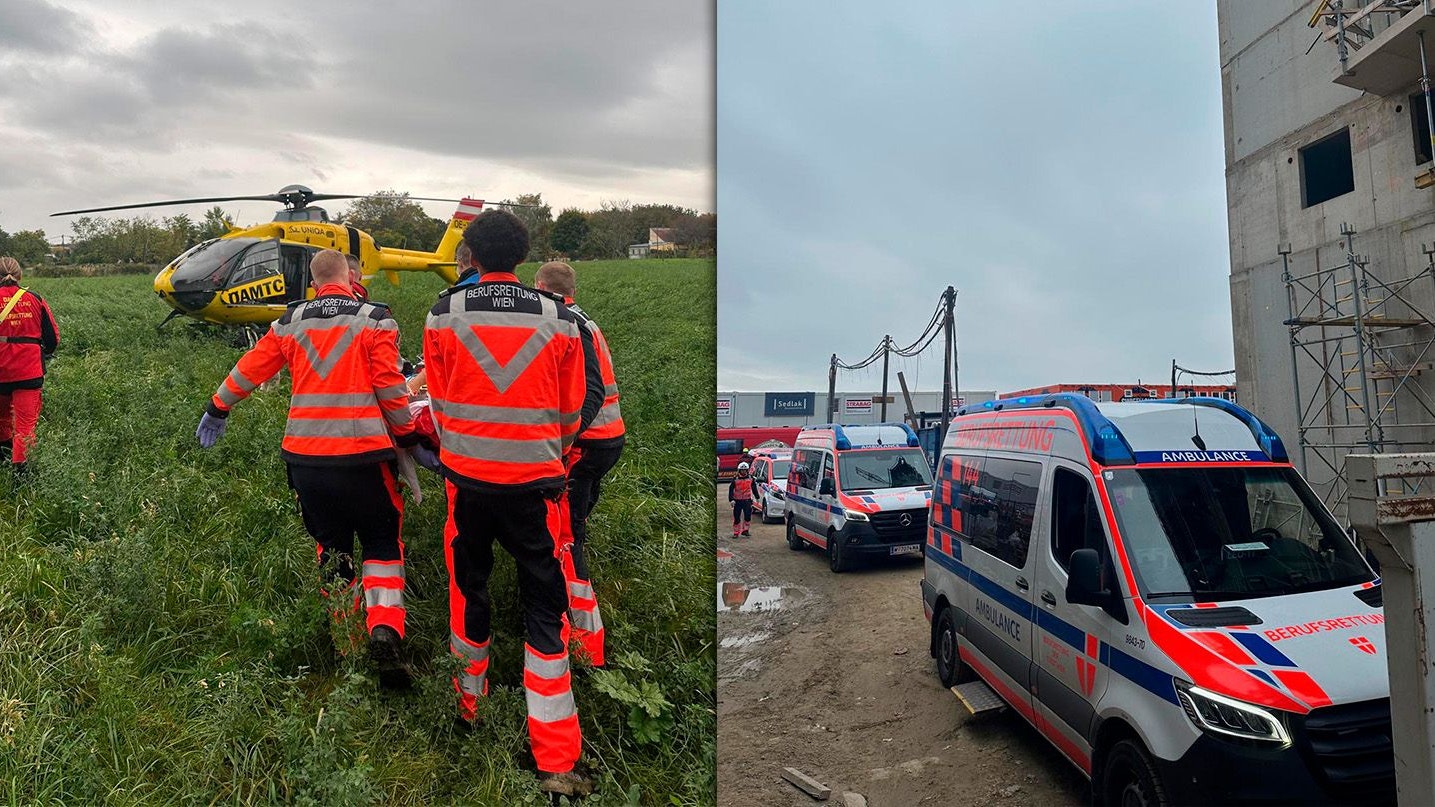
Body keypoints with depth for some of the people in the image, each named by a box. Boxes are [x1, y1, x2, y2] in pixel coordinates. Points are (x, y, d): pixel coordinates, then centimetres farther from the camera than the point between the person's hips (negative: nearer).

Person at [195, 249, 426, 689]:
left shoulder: (290, 322, 10)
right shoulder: (374, 319, -3)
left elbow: (250, 370, 19)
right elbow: (389, 387, -8)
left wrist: (218, 408, 35)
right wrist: (408, 436, 4)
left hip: (305, 455, 4)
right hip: (362, 455, -3)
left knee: (331, 545, 19)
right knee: (382, 543, 8)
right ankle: (385, 632, -11)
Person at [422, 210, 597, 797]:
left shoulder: (444, 314, -1)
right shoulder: (558, 319, -1)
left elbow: (439, 402, 8)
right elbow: (570, 414, 6)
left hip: (465, 474, 1)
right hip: (534, 482, -1)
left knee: (468, 587, 22)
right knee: (544, 609, 4)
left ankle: (468, 700, 40)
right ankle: (556, 761, 5)